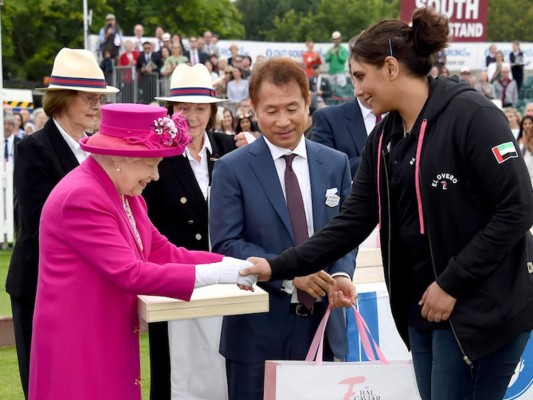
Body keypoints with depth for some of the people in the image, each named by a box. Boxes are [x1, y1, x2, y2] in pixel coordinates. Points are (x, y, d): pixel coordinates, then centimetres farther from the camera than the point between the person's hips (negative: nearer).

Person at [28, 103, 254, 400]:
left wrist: (226, 264, -7)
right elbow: (129, 273, -25)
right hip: (78, 344, -9)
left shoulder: (124, 194, 10)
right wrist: (211, 274, -24)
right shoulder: (81, 198, -21)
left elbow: (162, 251, 6)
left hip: (110, 340, 9)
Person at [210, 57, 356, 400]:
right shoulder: (232, 169, -4)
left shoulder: (336, 164, 8)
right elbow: (226, 244, -9)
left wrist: (342, 273, -12)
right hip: (259, 330, -3)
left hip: (323, 326, 3)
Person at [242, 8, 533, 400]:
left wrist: (451, 284, -18)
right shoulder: (384, 138, 7)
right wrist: (278, 267, -2)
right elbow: (353, 222, 6)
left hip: (481, 306, -7)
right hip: (423, 306, 7)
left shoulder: (472, 116, -15)